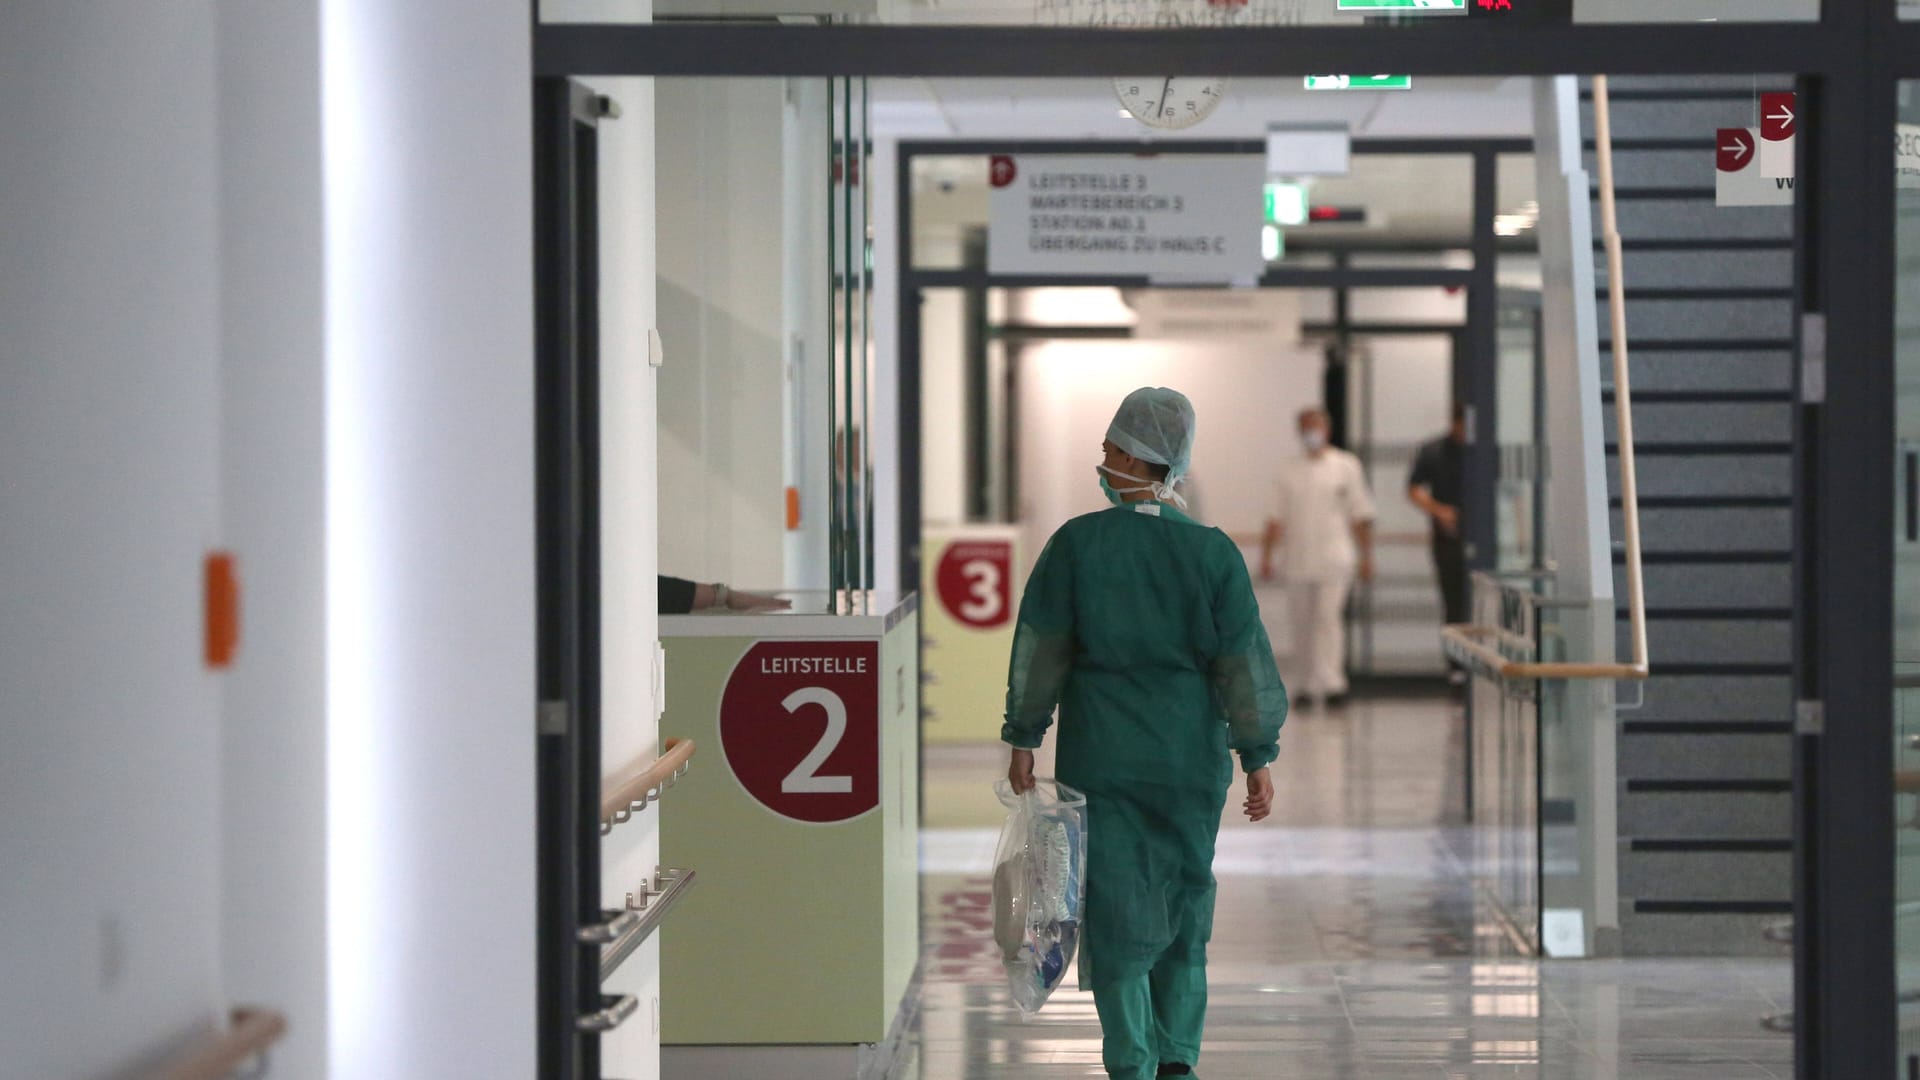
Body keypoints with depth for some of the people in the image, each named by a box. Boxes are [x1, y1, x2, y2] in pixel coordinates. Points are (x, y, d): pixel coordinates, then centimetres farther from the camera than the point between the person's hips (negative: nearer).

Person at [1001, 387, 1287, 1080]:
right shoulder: (1213, 552, -4)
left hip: (1101, 756, -1)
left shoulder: (1077, 544, -7)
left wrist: (1023, 739, 7)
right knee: (1185, 901, 15)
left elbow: (1039, 651, -3)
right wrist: (1259, 757, 3)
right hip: (1191, 759, 1)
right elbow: (1245, 661, -3)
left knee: (1116, 913, 3)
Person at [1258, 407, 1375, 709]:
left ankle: (1330, 683, -19)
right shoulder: (1290, 472, 11)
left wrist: (1366, 557, 1)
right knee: (1303, 624, 6)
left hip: (1334, 558, -3)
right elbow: (1277, 518, 12)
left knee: (1329, 618, -15)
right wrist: (1266, 556, 7)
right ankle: (1312, 682, 18)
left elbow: (1360, 515, 5)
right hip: (1298, 560, 3)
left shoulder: (1346, 466, 4)